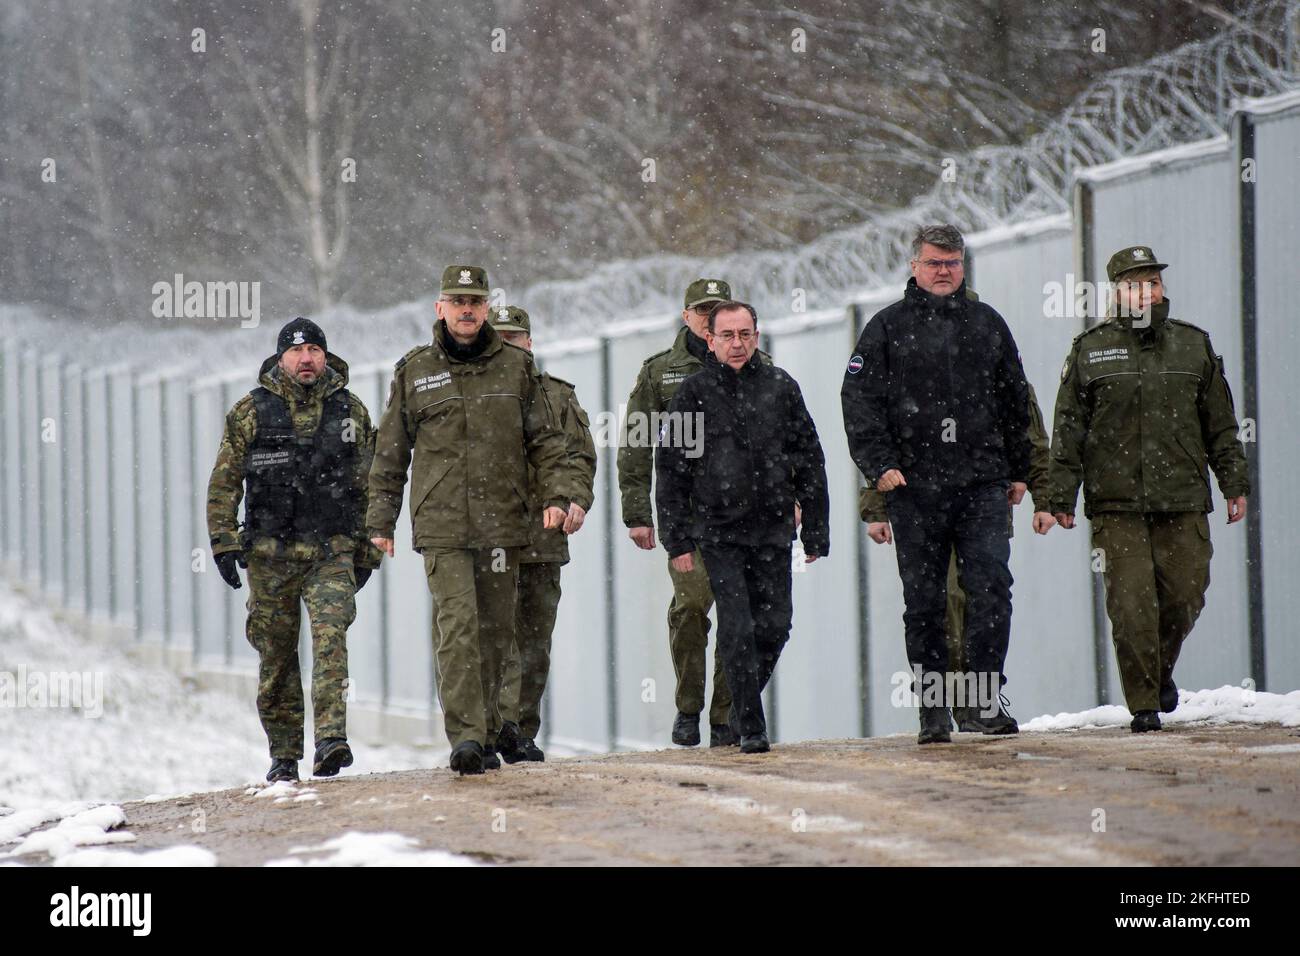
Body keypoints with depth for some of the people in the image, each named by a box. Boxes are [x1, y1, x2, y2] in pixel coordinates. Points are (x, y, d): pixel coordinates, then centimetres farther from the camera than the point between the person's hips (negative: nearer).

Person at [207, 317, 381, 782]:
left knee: (331, 638, -19)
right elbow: (223, 482, 5)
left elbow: (367, 486, 13)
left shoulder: (352, 412, 8)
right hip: (270, 554, 0)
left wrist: (367, 551, 10)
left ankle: (330, 742, -28)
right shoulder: (250, 412, 4)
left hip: (332, 552, 0)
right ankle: (283, 756, 15)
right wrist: (224, 542, -4)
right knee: (277, 656, 5)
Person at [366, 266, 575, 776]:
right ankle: (465, 737, -21)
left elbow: (545, 441, 12)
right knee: (457, 627, -15)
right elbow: (390, 454, 12)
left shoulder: (516, 366, 9)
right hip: (440, 524, -2)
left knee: (495, 631, 6)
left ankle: (486, 736, 15)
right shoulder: (414, 371, 7)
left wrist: (555, 496, -1)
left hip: (502, 522, 2)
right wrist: (381, 519, 10)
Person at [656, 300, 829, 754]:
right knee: (737, 630, -8)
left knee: (775, 625, 2)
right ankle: (751, 729, -3)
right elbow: (670, 473, 3)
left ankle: (743, 703, 24)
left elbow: (810, 463, 11)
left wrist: (816, 532, 8)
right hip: (719, 533, -2)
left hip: (773, 531, 2)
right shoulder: (694, 393, 0)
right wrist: (677, 541, -2)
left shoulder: (780, 387, 6)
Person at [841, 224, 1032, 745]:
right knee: (924, 601, 3)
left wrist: (1018, 469, 18)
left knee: (991, 587, -11)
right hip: (914, 487, -1)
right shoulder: (888, 328, 5)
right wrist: (879, 464, -11)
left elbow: (1015, 401, 21)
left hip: (982, 485, 2)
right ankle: (933, 706, 9)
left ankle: (986, 693, -6)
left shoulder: (987, 324, 14)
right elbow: (860, 399, 0)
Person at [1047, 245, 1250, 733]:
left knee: (1184, 597, 1)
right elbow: (1068, 431, 6)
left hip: (1184, 503, 2)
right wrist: (1061, 496, 1)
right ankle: (1143, 703, 2)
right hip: (1116, 506, -2)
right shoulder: (1090, 350, 6)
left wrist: (1235, 483, 11)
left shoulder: (1194, 345, 12)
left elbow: (1221, 425, 16)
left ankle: (1161, 671, 29)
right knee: (1131, 606, -7)